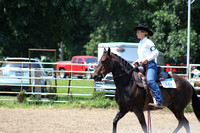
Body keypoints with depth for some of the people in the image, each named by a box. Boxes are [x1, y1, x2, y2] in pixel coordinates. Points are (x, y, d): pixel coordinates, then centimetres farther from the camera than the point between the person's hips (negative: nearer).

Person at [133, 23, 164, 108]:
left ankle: (159, 101, -36)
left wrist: (146, 59, -17)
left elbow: (156, 53, -12)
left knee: (150, 80, -30)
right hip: (143, 66, 10)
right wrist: (137, 61, 14)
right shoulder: (140, 44, 22)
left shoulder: (148, 42, -3)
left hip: (150, 65, -10)